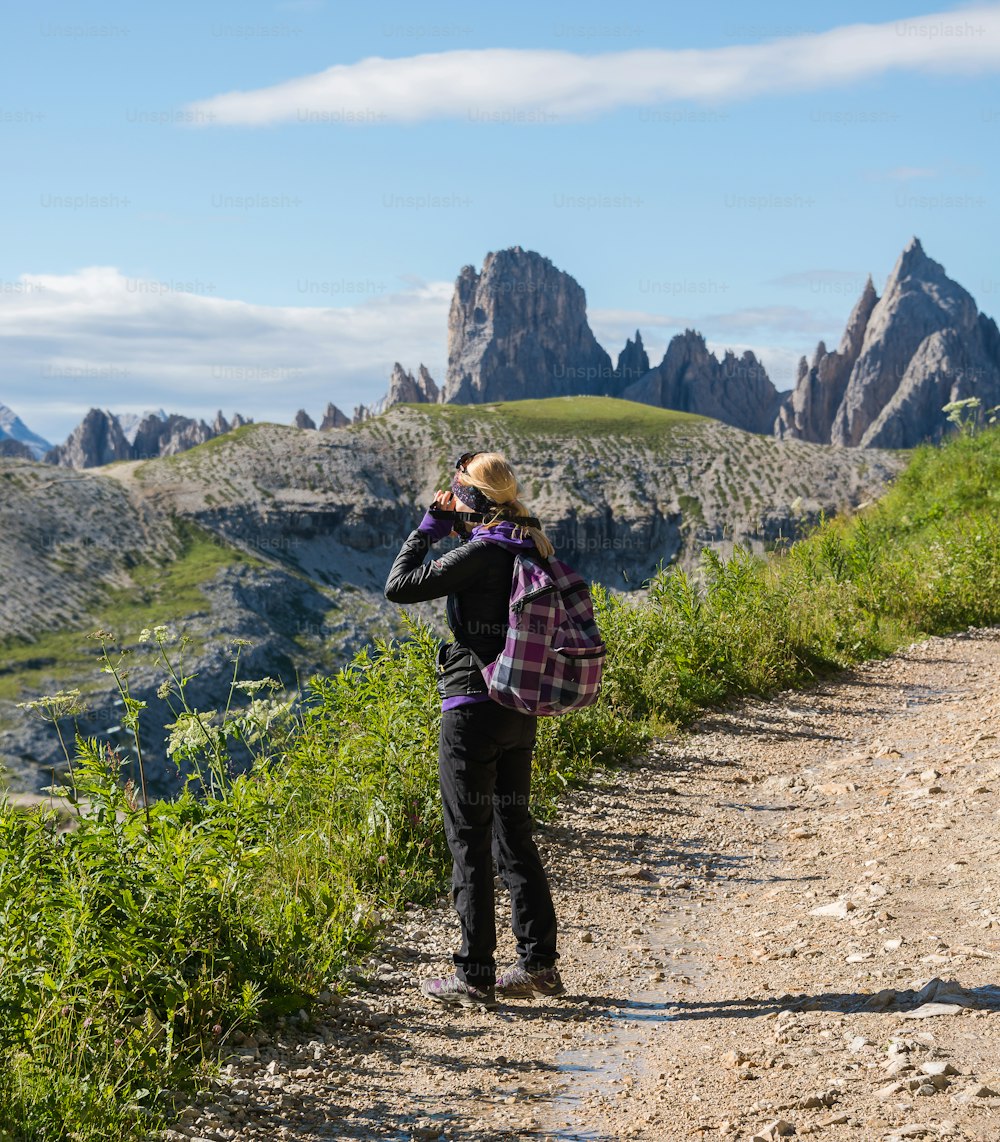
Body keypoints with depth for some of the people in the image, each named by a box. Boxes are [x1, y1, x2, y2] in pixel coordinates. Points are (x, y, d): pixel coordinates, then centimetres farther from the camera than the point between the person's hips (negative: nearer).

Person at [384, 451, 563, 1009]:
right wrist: (458, 530, 15)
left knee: (470, 843, 0)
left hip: (473, 710, -8)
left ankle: (476, 977, 6)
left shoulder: (480, 553, -16)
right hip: (520, 711, 8)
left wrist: (428, 529, -4)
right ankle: (539, 964, 22)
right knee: (515, 835, 16)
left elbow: (400, 587, -16)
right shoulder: (530, 548, 8)